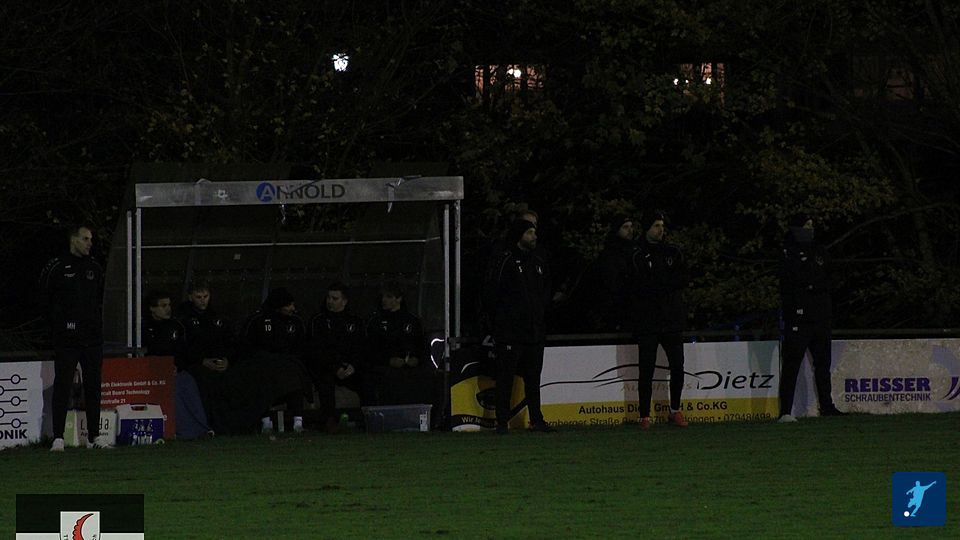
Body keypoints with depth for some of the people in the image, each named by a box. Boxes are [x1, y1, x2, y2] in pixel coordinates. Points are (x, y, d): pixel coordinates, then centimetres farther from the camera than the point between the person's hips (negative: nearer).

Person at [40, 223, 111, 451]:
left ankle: (94, 435, 14)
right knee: (62, 386, -7)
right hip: (66, 339, -5)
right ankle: (58, 438, -8)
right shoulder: (56, 267, -3)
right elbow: (44, 301, 0)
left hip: (92, 338, 5)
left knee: (93, 385, 8)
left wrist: (96, 326, 11)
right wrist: (57, 326, -3)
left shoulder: (94, 268, 13)